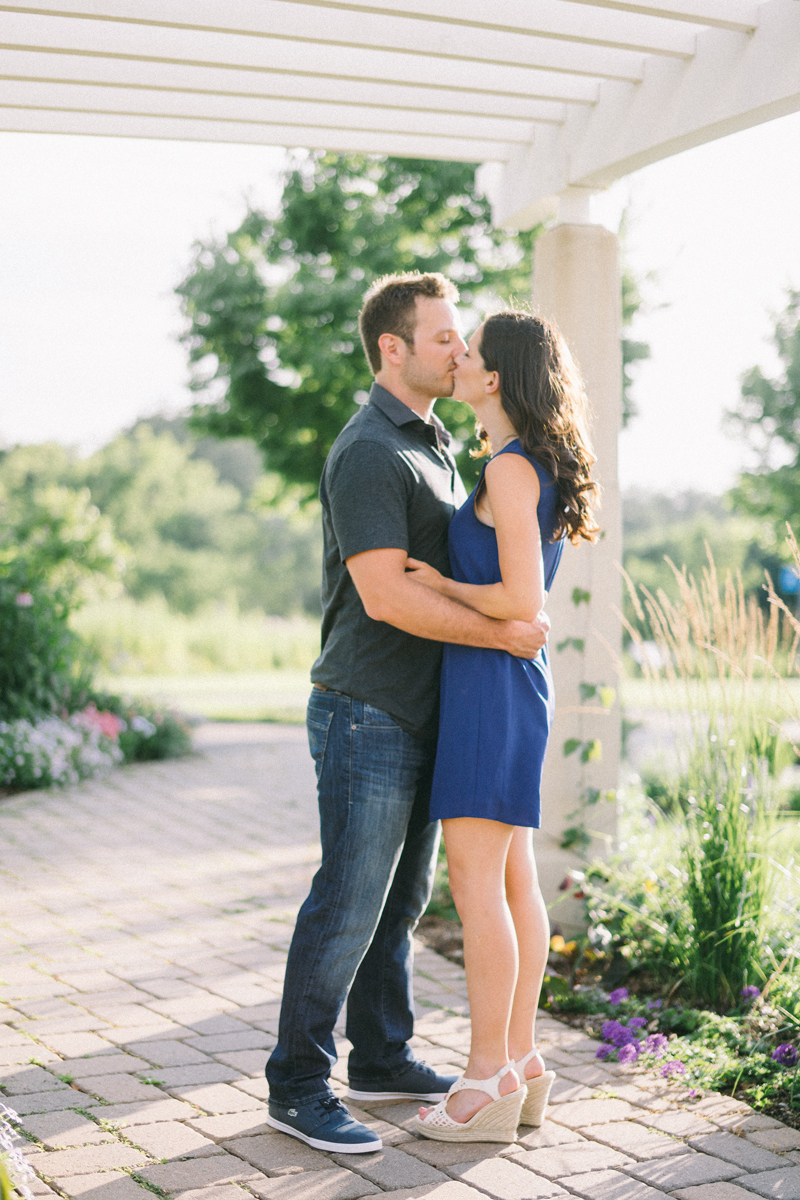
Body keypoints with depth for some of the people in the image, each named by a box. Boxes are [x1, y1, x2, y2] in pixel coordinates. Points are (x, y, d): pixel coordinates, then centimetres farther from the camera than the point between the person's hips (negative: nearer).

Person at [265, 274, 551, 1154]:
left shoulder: (435, 445, 17)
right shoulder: (368, 452, -15)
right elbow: (387, 595, -24)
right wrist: (501, 633, -18)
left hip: (421, 716, 9)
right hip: (367, 716, -9)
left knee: (402, 896, 16)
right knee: (348, 903, -4)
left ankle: (381, 1059, 28)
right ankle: (297, 1088, 7)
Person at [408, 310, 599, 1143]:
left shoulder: (511, 469, -14)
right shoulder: (533, 466, 15)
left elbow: (521, 601, -20)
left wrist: (441, 587, -8)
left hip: (491, 677, -10)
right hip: (511, 679, 10)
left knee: (475, 881, -5)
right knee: (513, 879, 11)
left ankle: (489, 1082, 2)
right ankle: (520, 1066, 18)